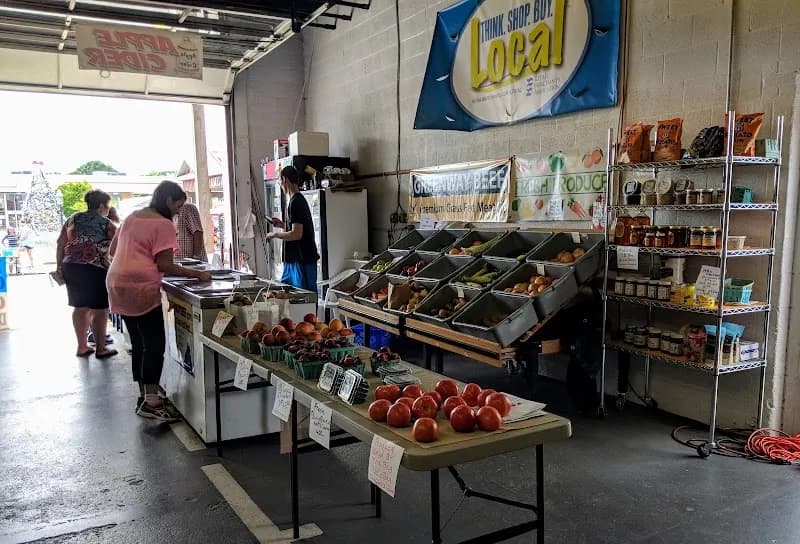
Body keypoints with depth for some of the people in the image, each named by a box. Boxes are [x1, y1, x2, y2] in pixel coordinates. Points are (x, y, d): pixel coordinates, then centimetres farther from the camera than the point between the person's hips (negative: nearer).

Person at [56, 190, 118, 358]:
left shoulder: (73, 219, 12)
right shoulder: (106, 224, -3)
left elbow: (60, 243, 11)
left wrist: (59, 265, 15)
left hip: (71, 267, 6)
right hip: (95, 269, -6)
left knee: (80, 307, 14)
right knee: (99, 309, 3)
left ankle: (82, 346, 19)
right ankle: (101, 349, 9)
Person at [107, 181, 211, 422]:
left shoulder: (131, 217, 17)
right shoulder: (163, 224, -9)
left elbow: (113, 250, 24)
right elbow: (164, 265, -14)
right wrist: (197, 274, -9)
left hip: (118, 284, 9)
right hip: (141, 288, -9)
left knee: (139, 343, 14)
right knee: (155, 344, -6)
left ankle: (143, 396, 20)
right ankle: (151, 402, -8)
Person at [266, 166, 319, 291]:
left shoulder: (295, 202, -16)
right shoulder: (300, 200, 14)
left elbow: (297, 234, -23)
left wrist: (275, 234, -12)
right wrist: (283, 225, 20)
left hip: (302, 260, -10)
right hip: (294, 259, 10)